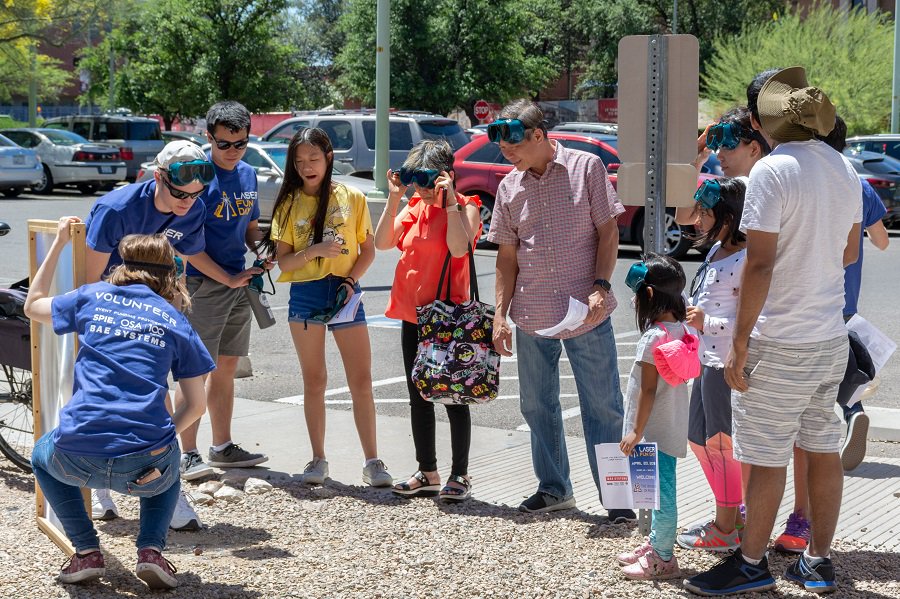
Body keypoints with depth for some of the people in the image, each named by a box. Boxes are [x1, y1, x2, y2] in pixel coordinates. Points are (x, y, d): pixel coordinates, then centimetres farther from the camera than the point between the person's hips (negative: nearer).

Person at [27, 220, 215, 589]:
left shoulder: (92, 297, 12)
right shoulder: (176, 322, 12)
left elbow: (33, 306, 33)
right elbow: (196, 406, 11)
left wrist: (59, 244, 38)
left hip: (78, 458, 0)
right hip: (144, 463, 0)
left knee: (42, 455, 37)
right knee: (166, 474, 39)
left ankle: (87, 552, 20)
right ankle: (151, 549, 12)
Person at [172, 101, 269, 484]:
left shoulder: (248, 174, 10)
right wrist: (228, 278, -15)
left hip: (238, 282, 7)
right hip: (202, 283, -7)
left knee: (226, 366, 14)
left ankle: (222, 447, 24)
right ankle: (187, 455, -1)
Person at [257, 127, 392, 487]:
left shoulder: (352, 198, 2)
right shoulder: (289, 204, 3)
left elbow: (368, 250, 6)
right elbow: (283, 261, -1)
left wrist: (352, 280, -10)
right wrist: (315, 250, -18)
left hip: (344, 294, -1)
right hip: (305, 295, 1)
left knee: (361, 381, -3)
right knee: (314, 381, 8)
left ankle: (372, 462, 3)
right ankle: (318, 460, 16)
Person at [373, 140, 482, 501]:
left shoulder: (465, 207, -7)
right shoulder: (414, 207, 11)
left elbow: (459, 247, -25)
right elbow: (382, 243, -1)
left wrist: (449, 200, -21)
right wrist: (394, 199, -5)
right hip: (412, 314, 7)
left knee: (453, 397, 0)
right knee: (418, 397, 11)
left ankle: (460, 475, 9)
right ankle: (427, 473, 21)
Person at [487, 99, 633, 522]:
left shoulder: (586, 167, -3)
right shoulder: (510, 187, 7)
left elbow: (608, 232, -3)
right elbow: (507, 256, 11)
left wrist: (600, 287, -15)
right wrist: (500, 314, 5)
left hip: (586, 313, -4)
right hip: (531, 316, 5)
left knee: (603, 405, -1)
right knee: (537, 406, 12)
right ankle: (554, 489, 26)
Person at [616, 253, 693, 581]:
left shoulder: (653, 337, -21)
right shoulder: (680, 329, 6)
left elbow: (648, 390, -21)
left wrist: (637, 431, -14)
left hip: (655, 431, -9)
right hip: (671, 428, 9)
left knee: (662, 493, 0)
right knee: (660, 490, 20)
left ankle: (663, 559, 10)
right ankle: (656, 544, 33)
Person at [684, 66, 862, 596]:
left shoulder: (773, 171, -17)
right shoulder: (845, 169, 6)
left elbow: (760, 264, -20)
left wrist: (740, 344, -15)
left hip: (780, 344, -7)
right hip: (831, 338, 8)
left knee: (766, 458, 3)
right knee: (824, 448, 14)